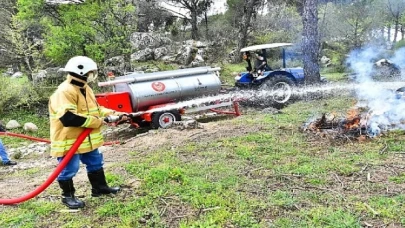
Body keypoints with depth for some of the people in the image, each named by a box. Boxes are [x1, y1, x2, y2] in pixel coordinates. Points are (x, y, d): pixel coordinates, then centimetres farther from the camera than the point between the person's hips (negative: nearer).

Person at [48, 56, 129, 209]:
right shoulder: (64, 92, -25)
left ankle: (99, 188, 34)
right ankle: (67, 196, 23)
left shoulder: (85, 88, 9)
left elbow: (95, 109, 17)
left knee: (95, 163, 19)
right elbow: (68, 117, -35)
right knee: (69, 169, 5)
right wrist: (97, 122, -28)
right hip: (68, 140, -10)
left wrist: (114, 114, 3)